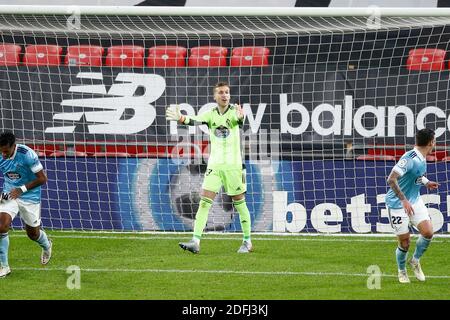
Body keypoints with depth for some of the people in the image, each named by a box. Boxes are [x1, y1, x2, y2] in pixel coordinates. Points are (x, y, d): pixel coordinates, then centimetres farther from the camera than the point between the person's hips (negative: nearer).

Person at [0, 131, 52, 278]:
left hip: (30, 197, -2)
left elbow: (42, 178, -19)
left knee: (33, 234, 12)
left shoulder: (27, 155, -25)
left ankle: (46, 245, 50)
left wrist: (21, 189, -25)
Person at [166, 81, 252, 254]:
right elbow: (195, 120, -15)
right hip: (214, 165, 3)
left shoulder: (234, 111, -5)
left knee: (239, 203, 5)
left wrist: (240, 117, -54)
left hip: (233, 165, -3)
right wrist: (180, 118, -37)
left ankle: (247, 242, 19)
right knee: (204, 202, -8)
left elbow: (240, 119, -28)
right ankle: (195, 242, -13)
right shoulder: (211, 114, 3)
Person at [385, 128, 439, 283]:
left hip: (415, 201, 7)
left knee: (428, 232, -7)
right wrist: (404, 201, -31)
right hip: (398, 204, -7)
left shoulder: (422, 159, 3)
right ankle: (402, 271, 26)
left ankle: (415, 261, 18)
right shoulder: (410, 159, -25)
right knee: (404, 243, -1)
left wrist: (426, 182, 18)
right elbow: (391, 179, -32)